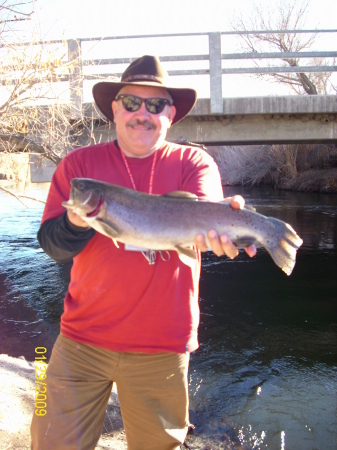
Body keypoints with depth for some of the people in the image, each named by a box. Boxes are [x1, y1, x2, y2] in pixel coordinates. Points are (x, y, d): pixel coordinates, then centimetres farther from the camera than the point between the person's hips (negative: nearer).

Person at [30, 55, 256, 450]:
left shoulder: (193, 162, -1)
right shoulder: (79, 163, 2)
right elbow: (50, 243, -2)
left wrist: (216, 226, -45)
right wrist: (76, 222, -24)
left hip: (162, 346, 0)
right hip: (82, 340, 1)